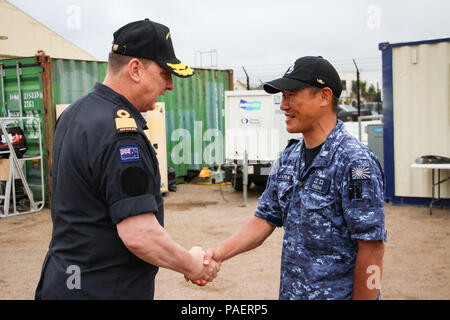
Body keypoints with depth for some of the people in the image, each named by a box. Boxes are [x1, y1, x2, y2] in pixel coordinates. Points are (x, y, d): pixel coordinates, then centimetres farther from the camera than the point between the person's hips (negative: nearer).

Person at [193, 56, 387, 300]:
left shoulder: (355, 163, -19)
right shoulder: (289, 158, 4)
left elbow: (372, 247, -19)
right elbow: (265, 219, 5)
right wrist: (220, 252, -8)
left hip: (337, 292, -7)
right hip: (290, 292, 7)